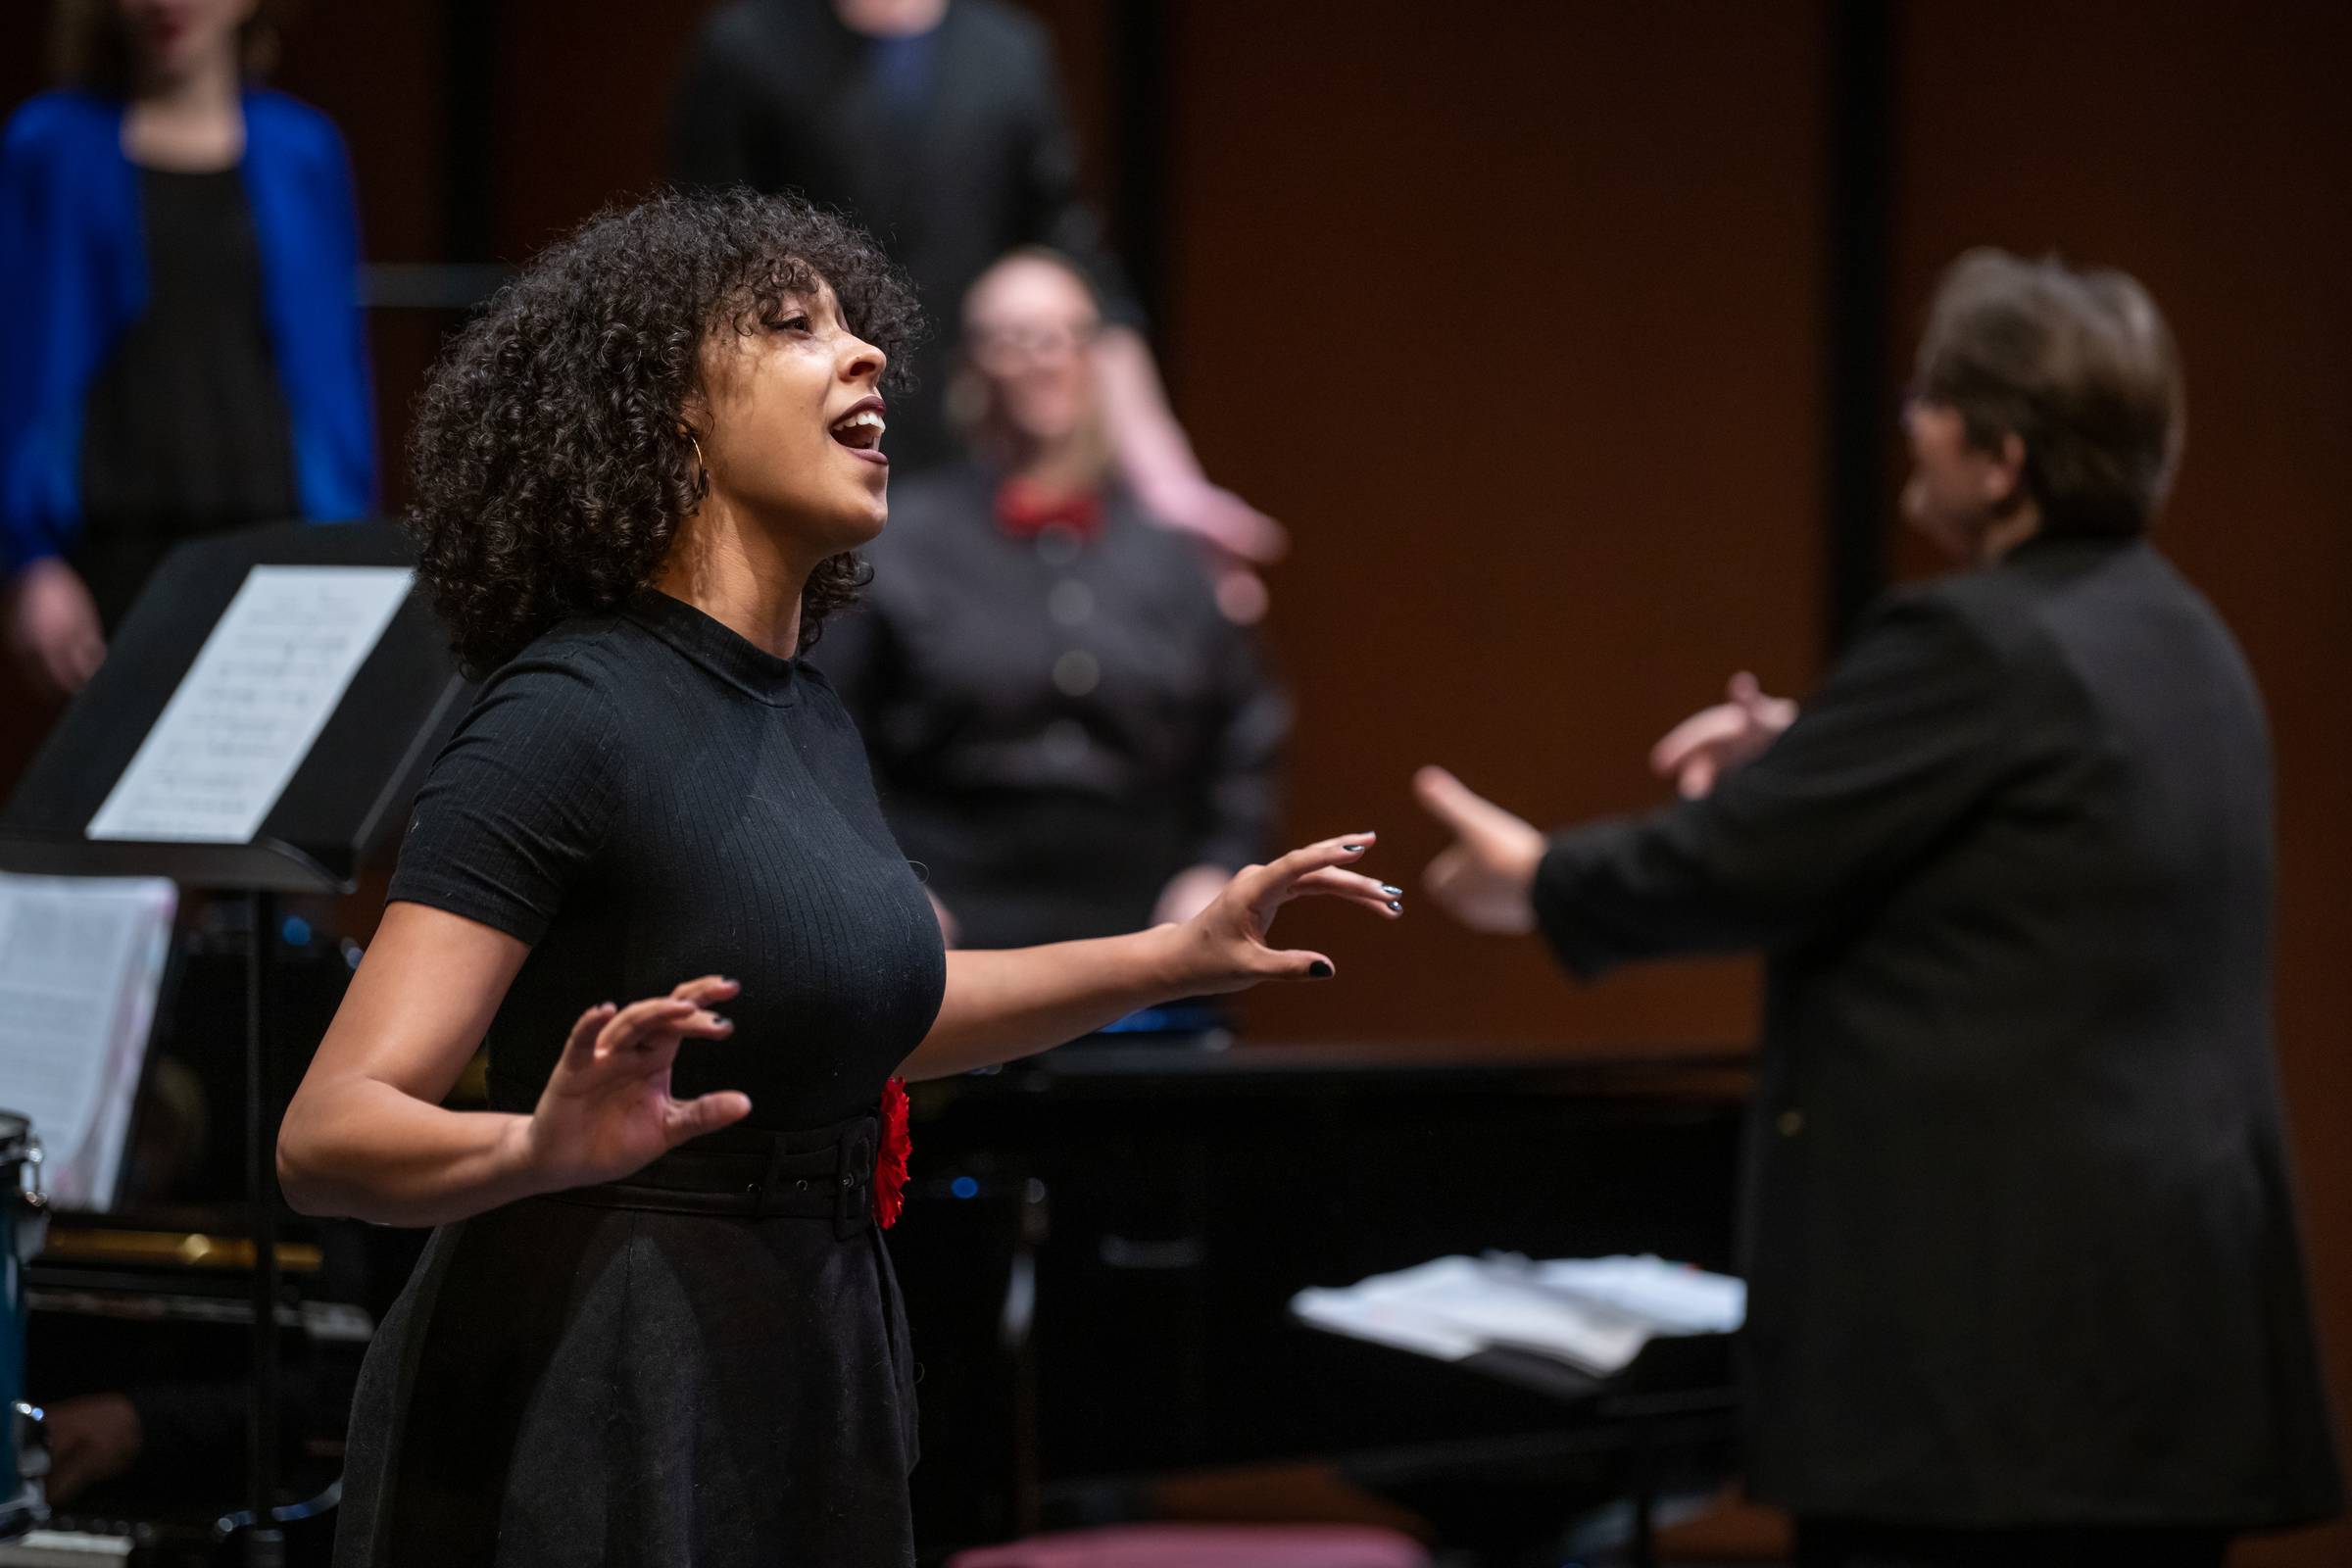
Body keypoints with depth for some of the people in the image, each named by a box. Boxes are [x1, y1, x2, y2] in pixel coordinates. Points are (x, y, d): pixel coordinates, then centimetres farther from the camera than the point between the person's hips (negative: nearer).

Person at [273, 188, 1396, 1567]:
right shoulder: (570, 717, -16)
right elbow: (328, 1136, -23)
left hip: (808, 1395, 8)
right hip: (590, 1419, -8)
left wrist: (1187, 955, 28)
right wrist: (545, 1148, -42)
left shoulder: (811, 717, 8)